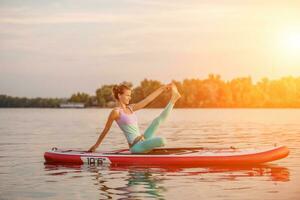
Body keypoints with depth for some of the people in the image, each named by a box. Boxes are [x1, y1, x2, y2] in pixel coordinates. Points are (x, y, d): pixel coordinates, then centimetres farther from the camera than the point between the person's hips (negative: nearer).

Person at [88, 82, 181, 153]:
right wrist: (96, 145, 6)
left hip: (142, 140, 8)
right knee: (160, 140, -26)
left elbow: (148, 99, 14)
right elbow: (106, 130, -1)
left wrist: (163, 88, 13)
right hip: (136, 146, -8)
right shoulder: (116, 112, -8)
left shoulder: (131, 108, 13)